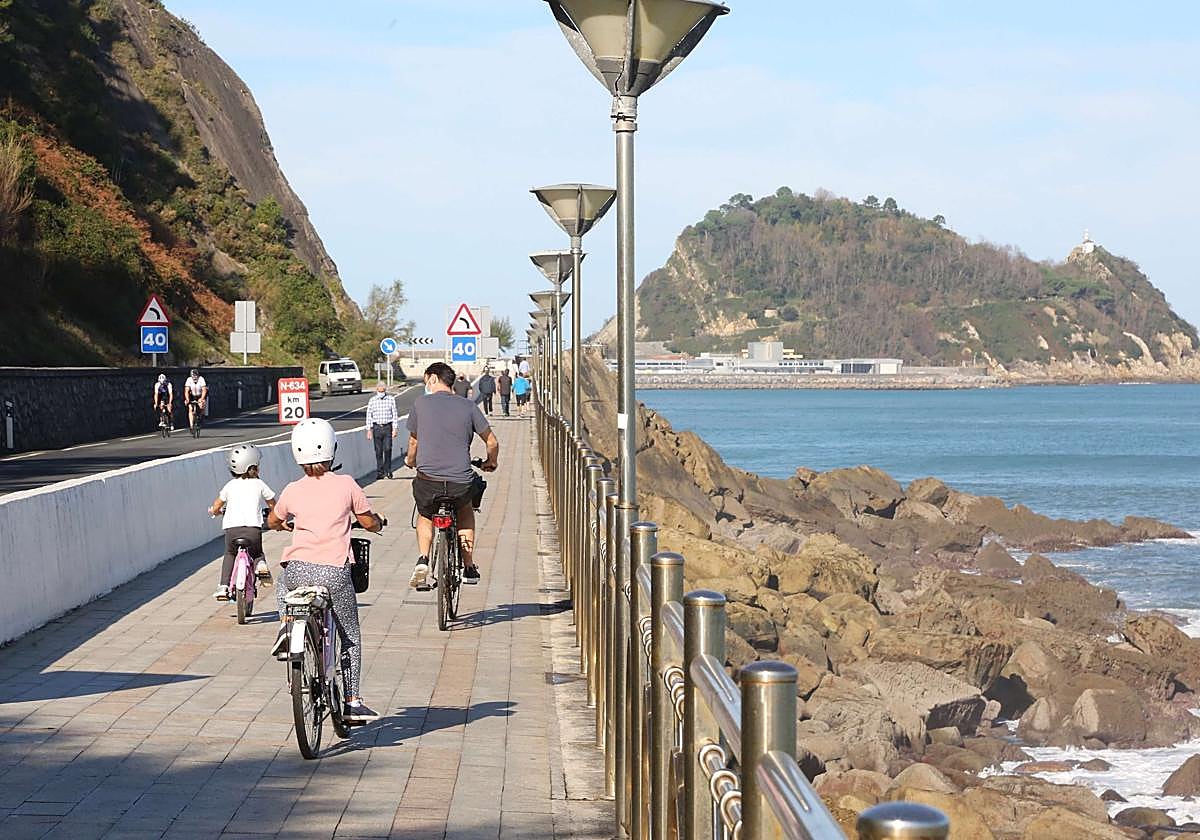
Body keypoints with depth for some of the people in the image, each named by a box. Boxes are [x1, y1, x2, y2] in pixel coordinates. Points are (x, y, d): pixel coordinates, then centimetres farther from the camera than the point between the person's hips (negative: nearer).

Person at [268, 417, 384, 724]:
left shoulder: (293, 491, 8)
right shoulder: (346, 485, 2)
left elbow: (273, 521, 27)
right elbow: (369, 522, 11)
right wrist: (378, 523, 34)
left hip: (298, 569, 1)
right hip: (335, 572, -1)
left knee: (283, 585, 40)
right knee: (350, 636, 17)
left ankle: (287, 627, 15)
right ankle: (353, 702, 14)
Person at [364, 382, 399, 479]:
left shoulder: (391, 399, 5)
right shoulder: (372, 401, 7)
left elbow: (395, 415, 5)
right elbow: (369, 416, 7)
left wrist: (395, 429, -1)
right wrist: (369, 430, 1)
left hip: (388, 427, -1)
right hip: (377, 427, 1)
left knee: (387, 449, -8)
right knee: (378, 451, 2)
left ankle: (387, 470, 3)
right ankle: (379, 471, 8)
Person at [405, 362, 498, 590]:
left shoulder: (421, 403, 5)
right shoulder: (468, 406, 5)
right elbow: (492, 442, 8)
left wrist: (410, 460, 39)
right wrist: (491, 462, 30)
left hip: (428, 482, -1)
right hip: (461, 484, 1)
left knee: (425, 515, 31)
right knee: (465, 510, 34)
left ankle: (423, 560, 8)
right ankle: (470, 567, 28)